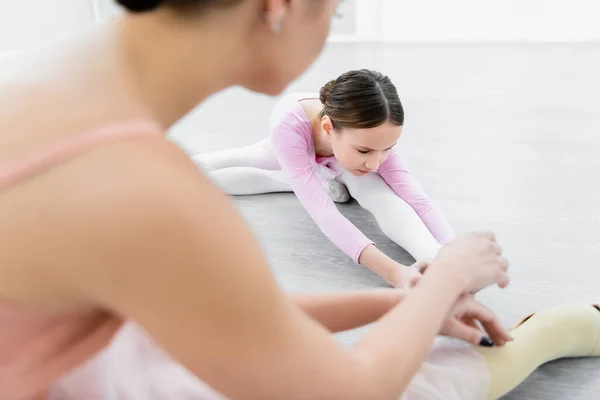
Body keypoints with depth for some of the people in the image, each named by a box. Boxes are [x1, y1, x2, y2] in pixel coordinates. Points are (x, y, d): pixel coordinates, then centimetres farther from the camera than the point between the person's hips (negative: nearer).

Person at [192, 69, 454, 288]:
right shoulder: (288, 128, -48)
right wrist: (393, 272, -67)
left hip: (341, 157, -1)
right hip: (293, 149, 2)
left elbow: (419, 200, -40)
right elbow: (323, 212, -54)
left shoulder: (375, 135, -38)